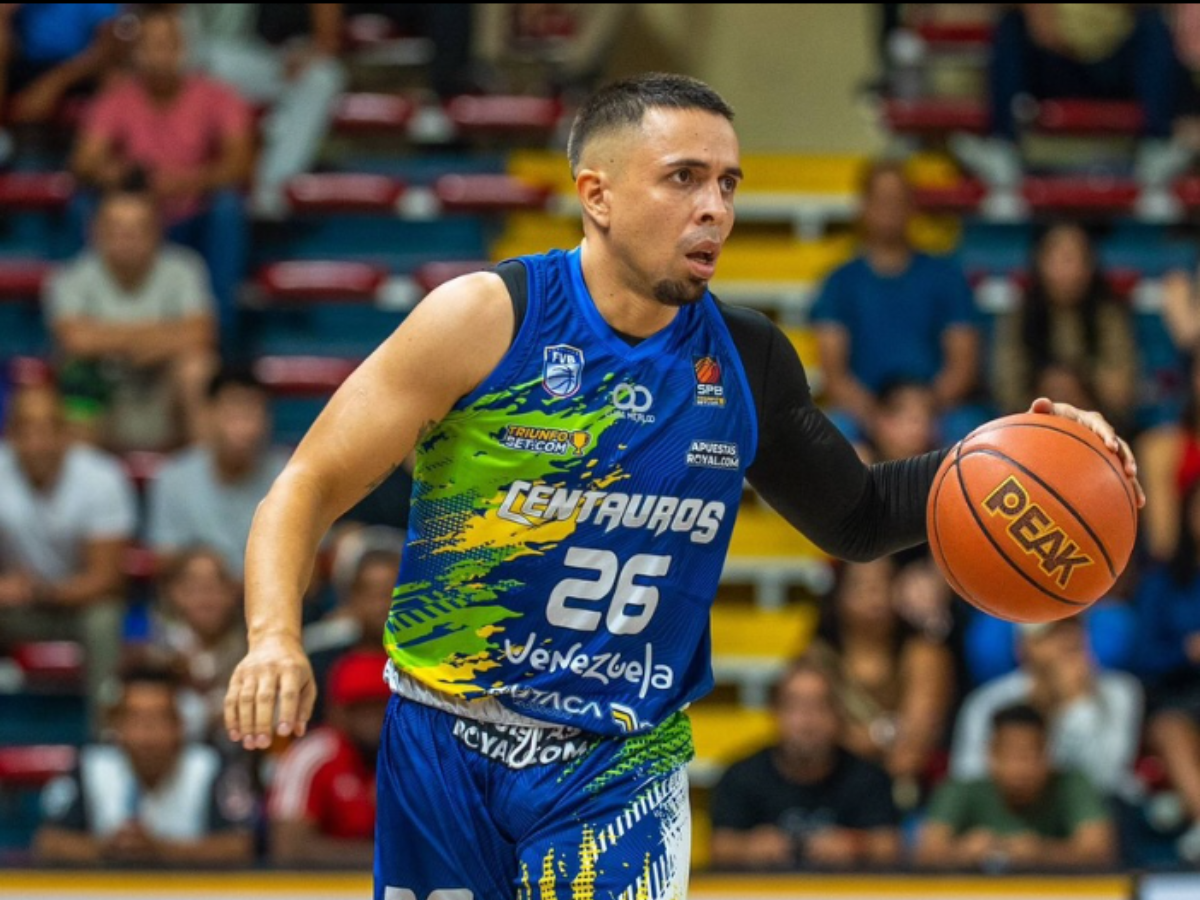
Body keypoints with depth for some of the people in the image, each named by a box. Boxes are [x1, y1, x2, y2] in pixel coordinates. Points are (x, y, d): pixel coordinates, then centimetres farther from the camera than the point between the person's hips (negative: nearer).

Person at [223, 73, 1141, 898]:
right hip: (443, 753, -2)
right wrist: (275, 638, -29)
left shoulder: (746, 362, -1)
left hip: (620, 767, 2)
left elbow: (854, 517, 15)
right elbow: (309, 488, -11)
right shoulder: (487, 319, -14)